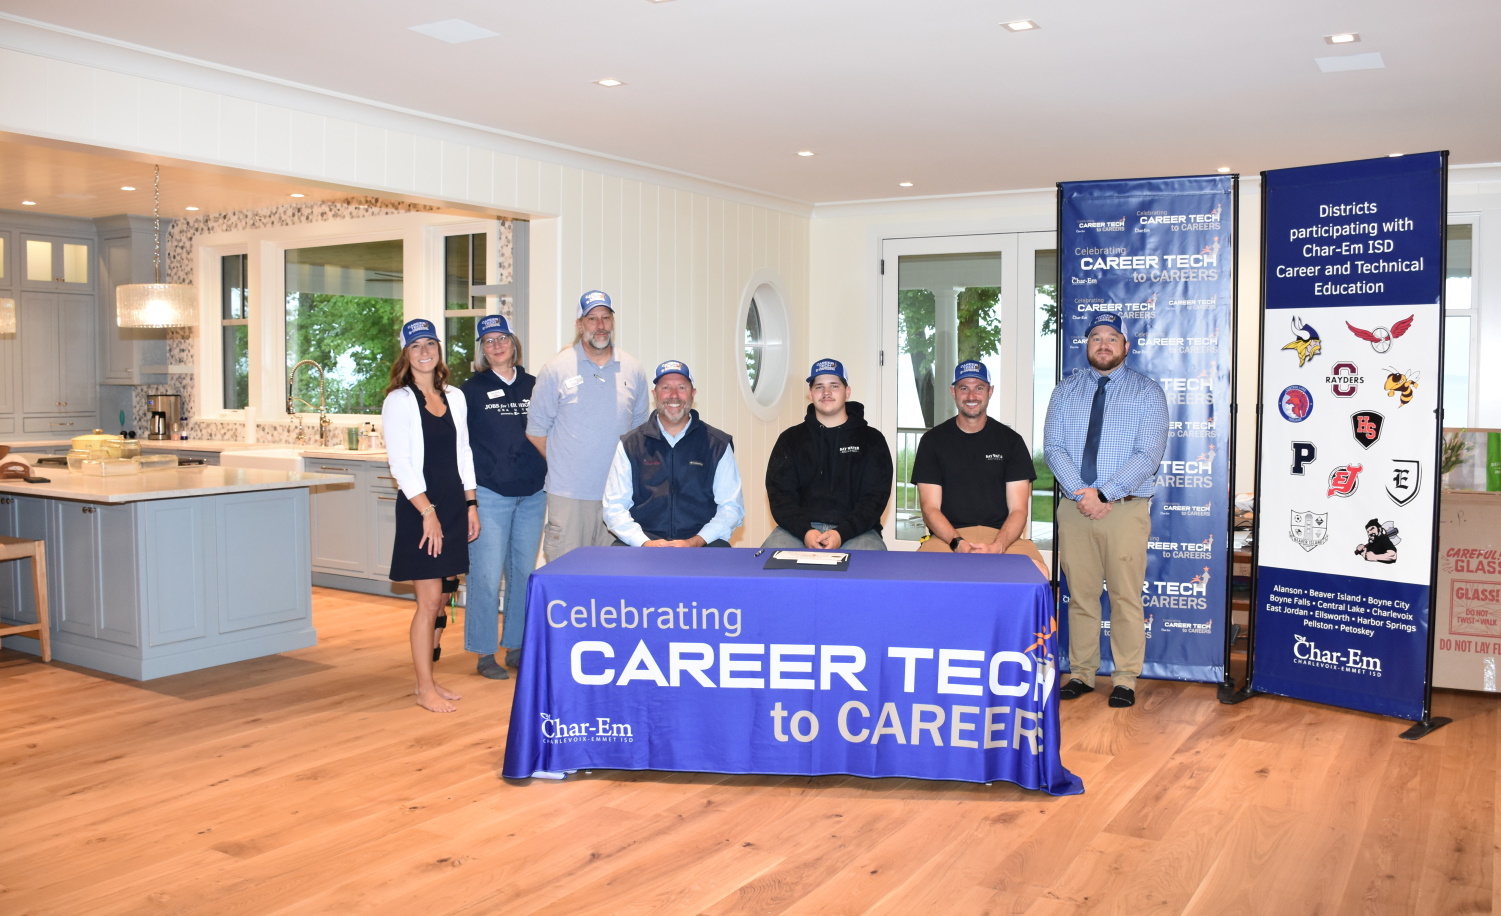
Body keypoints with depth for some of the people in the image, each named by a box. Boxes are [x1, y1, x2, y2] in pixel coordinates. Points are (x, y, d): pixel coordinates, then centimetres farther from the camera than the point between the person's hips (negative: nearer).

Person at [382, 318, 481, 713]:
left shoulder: (454, 397, 11)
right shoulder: (399, 400, -6)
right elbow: (401, 463, -11)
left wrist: (470, 505, 9)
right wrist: (427, 511, -16)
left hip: (453, 506, 6)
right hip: (420, 508, -6)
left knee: (437, 600, 11)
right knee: (429, 600, -4)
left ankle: (428, 680, 20)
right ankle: (425, 689, 6)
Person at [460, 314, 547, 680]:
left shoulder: (532, 387, 10)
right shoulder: (471, 390, 1)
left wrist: (546, 476, 8)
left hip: (532, 494, 4)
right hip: (490, 494, -3)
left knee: (524, 572, 9)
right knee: (487, 574, -4)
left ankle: (516, 646, 21)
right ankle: (484, 653, 7)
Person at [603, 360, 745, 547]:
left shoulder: (718, 445, 8)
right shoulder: (630, 444, 10)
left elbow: (732, 507, 5)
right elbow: (614, 506, 6)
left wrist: (694, 543, -10)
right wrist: (645, 543, -11)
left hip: (701, 544, 0)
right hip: (643, 542, 0)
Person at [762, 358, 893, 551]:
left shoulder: (871, 440, 10)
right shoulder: (790, 439, 14)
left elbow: (875, 496, 1)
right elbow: (779, 493, 4)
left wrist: (842, 533, -16)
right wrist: (805, 531, -14)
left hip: (854, 530, -1)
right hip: (799, 527, 1)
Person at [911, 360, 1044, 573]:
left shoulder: (1010, 441, 10)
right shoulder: (932, 441, 9)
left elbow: (1018, 509, 4)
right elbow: (930, 508, 3)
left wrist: (997, 547, -16)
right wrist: (958, 544, -16)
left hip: (1003, 537, 1)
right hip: (947, 537, 0)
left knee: (1039, 574, -32)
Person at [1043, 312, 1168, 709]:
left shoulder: (1147, 392, 2)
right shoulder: (1066, 391, 11)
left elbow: (1148, 454, -8)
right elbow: (1053, 447, 2)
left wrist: (1103, 494, -17)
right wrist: (1081, 493, -13)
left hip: (1126, 509, -2)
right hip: (1075, 508, 3)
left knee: (1126, 596, 0)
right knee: (1080, 594, 7)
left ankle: (1125, 680, 9)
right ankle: (1081, 674, 16)